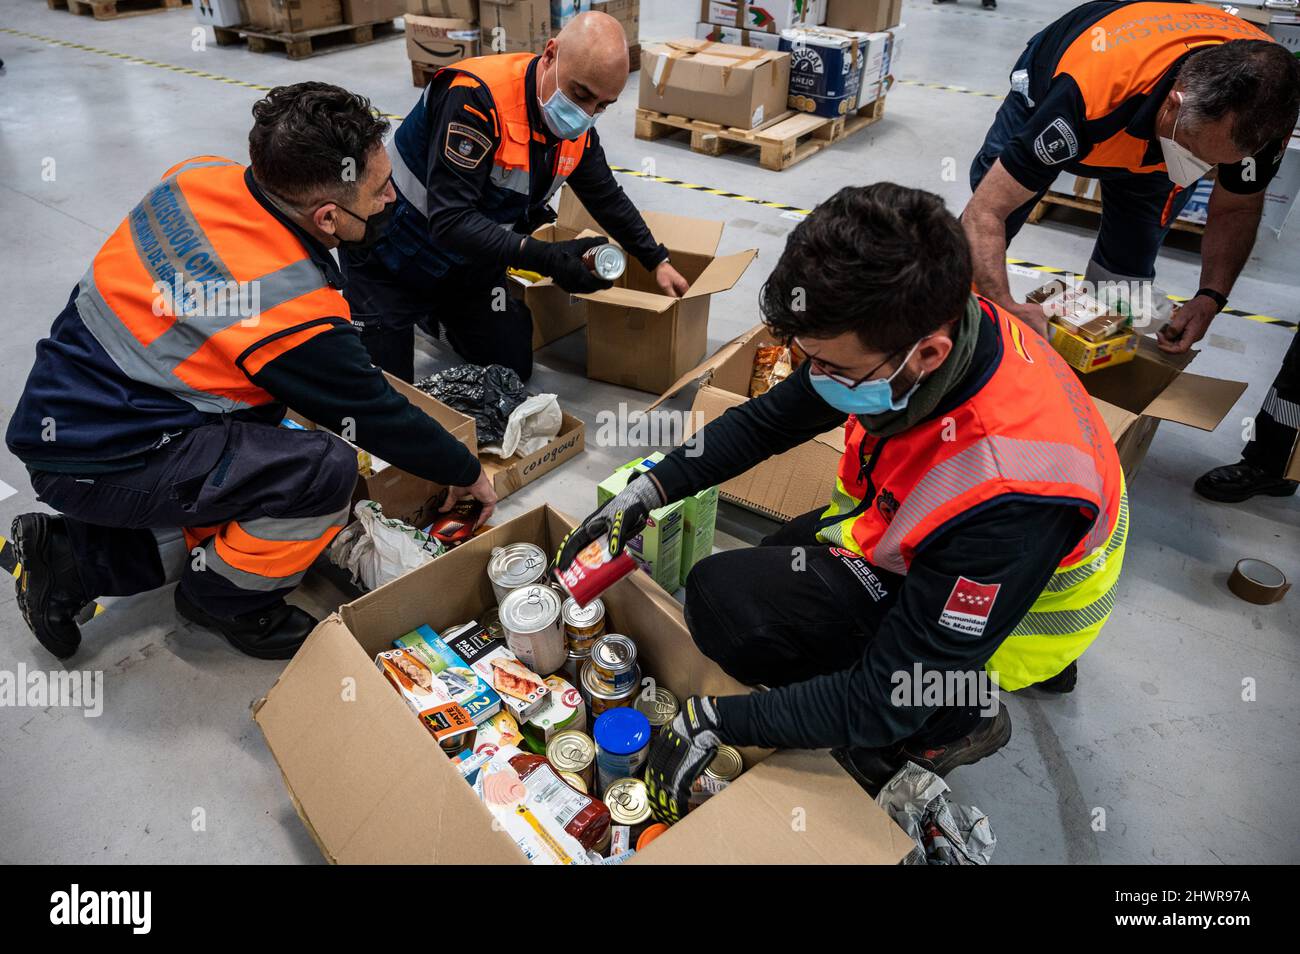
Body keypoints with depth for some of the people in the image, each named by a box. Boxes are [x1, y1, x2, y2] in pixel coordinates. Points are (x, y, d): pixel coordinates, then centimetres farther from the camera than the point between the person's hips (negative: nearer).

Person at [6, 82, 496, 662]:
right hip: (95, 460, -9)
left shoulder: (199, 176, -6)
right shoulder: (297, 311, -26)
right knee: (328, 471, -21)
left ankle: (72, 555, 19)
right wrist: (467, 473, 2)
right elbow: (378, 417, -14)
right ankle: (226, 598, 6)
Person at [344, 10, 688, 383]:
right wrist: (546, 258, -44)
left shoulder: (577, 128, -8)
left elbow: (609, 199, 9)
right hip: (389, 265, -6)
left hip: (471, 266, 7)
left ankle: (437, 310, 31)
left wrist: (657, 262, 11)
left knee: (513, 371, 8)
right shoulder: (476, 97, -32)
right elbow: (449, 221, -37)